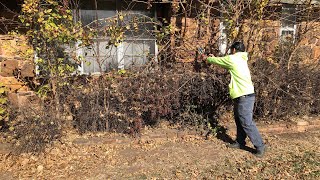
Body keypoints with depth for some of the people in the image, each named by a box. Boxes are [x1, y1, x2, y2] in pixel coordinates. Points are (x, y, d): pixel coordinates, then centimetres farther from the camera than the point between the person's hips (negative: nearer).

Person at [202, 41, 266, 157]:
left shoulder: (233, 59, -9)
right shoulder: (240, 59, 17)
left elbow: (218, 61, 5)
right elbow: (223, 61, 30)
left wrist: (207, 58, 22)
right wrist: (212, 58, 33)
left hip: (244, 96, -10)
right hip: (242, 96, 10)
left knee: (247, 123, -6)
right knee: (239, 121, 17)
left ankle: (260, 146, 1)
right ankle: (240, 142, 28)